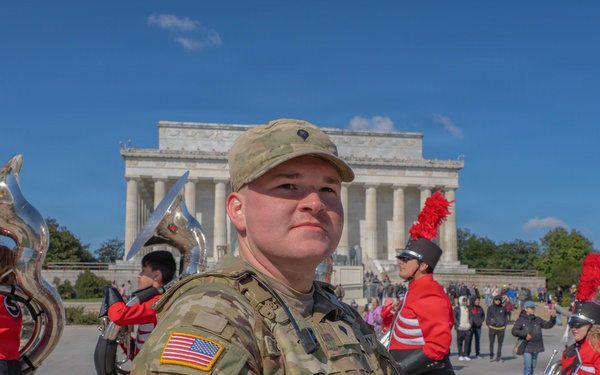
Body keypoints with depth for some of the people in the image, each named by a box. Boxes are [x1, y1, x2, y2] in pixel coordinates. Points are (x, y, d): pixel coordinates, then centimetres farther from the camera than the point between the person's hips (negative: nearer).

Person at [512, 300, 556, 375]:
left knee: (533, 366, 13)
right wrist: (525, 334, -17)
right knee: (528, 367, -12)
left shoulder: (538, 320, 13)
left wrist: (553, 317, -8)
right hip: (526, 347, -5)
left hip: (536, 347, 5)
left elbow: (548, 325, 9)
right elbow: (514, 331, -6)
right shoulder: (521, 320, -1)